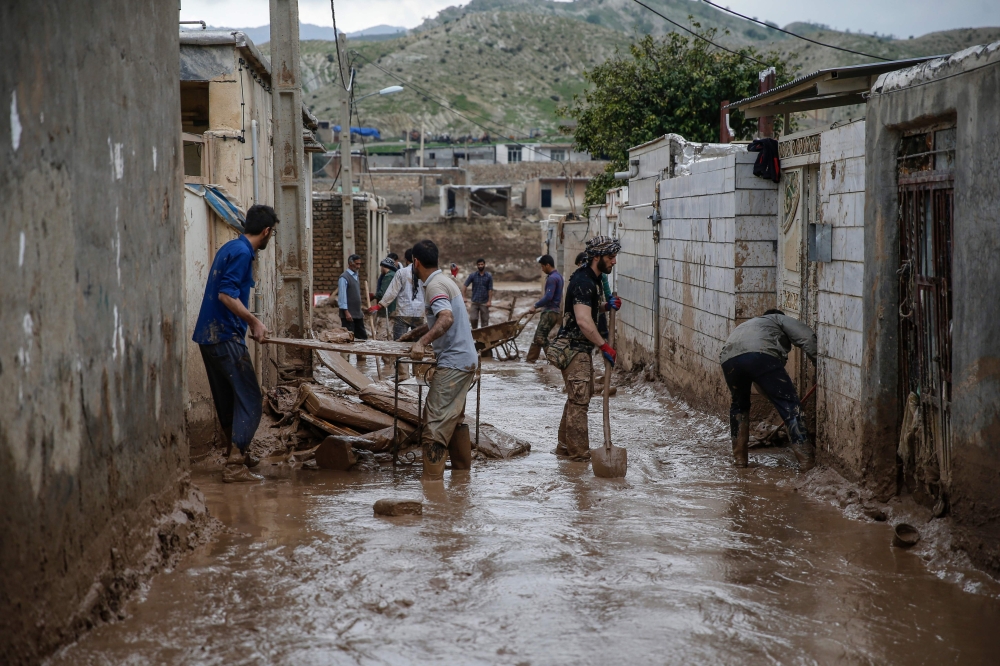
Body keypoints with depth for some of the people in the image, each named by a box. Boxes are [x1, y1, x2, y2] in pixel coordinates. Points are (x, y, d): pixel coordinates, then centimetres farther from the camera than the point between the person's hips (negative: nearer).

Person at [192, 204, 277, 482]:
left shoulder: (230, 248, 15)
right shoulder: (242, 253, -15)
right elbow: (226, 295, -23)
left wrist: (248, 322, 24)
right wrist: (254, 321, -14)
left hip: (208, 334, 10)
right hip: (225, 336, -10)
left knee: (226, 397, 18)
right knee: (249, 398, -6)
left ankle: (233, 449, 30)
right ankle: (239, 465, -8)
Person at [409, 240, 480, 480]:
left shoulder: (435, 285, -15)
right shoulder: (445, 281, 17)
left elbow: (446, 318, -32)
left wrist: (422, 342, -38)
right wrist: (411, 335, 39)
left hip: (453, 364, -11)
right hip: (466, 360, 11)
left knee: (435, 424, -14)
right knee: (454, 419, 19)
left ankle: (431, 481, -18)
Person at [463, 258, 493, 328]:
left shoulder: (489, 276, 1)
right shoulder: (472, 275, 0)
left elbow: (490, 289, -1)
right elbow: (465, 286, -3)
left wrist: (489, 301, -10)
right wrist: (463, 297, -15)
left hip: (484, 303, 0)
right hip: (474, 302, 0)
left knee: (484, 320, 3)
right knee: (473, 318, -7)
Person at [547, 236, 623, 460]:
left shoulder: (594, 279, 11)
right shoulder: (582, 282, -21)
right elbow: (583, 321, -29)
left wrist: (608, 305, 6)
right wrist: (605, 347, -25)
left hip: (582, 348, 11)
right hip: (574, 348, -11)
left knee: (578, 397, 16)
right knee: (579, 399, -8)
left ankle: (565, 446, 25)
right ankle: (579, 452, -4)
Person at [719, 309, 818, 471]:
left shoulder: (745, 325, 48)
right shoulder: (779, 319, 35)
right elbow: (807, 337, 14)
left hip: (729, 359, 5)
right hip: (761, 355, -5)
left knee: (739, 404, 30)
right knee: (789, 403, 2)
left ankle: (739, 456, 29)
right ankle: (806, 458, -6)